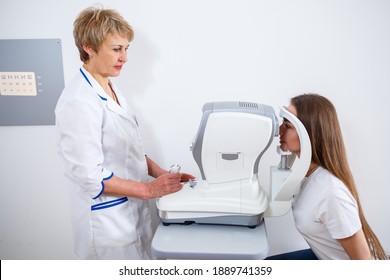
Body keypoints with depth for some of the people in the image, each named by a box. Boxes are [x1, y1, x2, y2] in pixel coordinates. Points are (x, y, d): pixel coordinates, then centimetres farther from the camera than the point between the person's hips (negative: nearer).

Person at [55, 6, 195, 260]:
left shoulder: (111, 88, 6)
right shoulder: (79, 102, -22)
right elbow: (90, 176, -23)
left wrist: (162, 174, 1)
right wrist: (149, 189, -19)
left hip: (133, 211, 9)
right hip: (108, 220, -8)